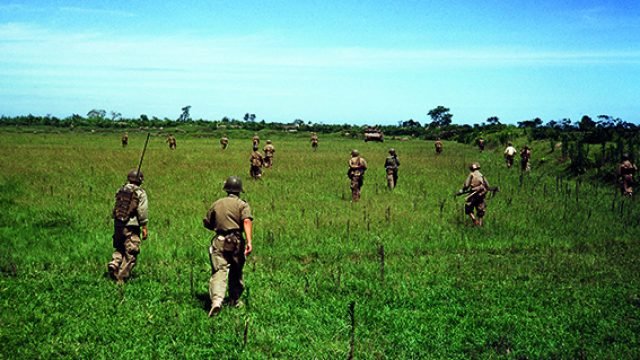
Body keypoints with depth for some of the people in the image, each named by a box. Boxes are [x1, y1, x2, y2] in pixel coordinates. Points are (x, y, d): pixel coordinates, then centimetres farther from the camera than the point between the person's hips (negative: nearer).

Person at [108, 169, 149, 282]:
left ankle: (114, 263, -3)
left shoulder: (120, 190, 8)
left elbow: (116, 207, 13)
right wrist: (144, 227, -6)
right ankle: (121, 278, 1)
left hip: (118, 224, 5)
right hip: (132, 226, -5)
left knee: (119, 248, 23)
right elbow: (142, 212, -11)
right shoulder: (140, 193, -8)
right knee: (130, 253, 3)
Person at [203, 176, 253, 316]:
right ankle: (234, 301, 28)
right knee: (236, 272, 17)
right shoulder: (242, 204, 4)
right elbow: (247, 221, -14)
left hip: (219, 241, 1)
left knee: (219, 271, -9)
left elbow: (207, 223, 20)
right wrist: (249, 241, -21)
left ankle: (216, 300, -30)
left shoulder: (216, 203, 14)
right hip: (236, 241, -1)